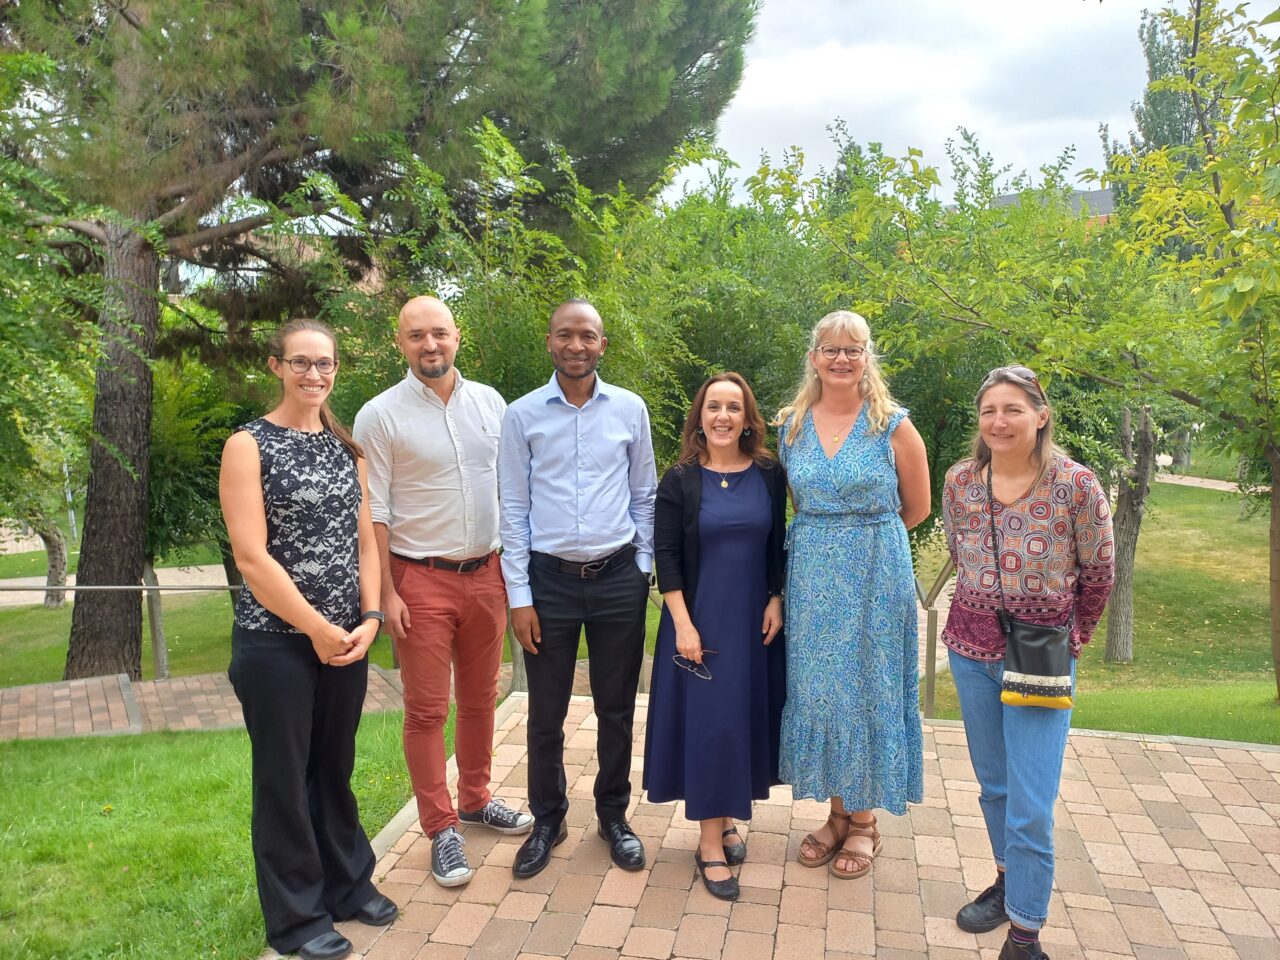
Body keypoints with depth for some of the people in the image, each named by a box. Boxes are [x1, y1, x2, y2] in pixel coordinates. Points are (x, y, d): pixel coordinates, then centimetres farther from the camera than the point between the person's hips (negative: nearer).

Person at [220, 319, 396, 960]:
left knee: (336, 764, 17)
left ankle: (347, 883, 35)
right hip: (276, 640, -5)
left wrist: (367, 618, -4)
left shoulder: (347, 446, 9)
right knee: (284, 775, 8)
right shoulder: (249, 445, -8)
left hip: (346, 636, 5)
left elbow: (364, 540, 8)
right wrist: (317, 629, -13)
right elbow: (251, 555, -14)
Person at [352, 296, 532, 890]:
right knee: (426, 709, 4)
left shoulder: (490, 402, 4)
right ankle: (441, 829, 19)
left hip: (485, 573, 4)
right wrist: (385, 594, -11)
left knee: (480, 698, 16)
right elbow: (374, 512, -7)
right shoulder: (380, 415, -7)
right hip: (421, 579, -4)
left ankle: (475, 798, 36)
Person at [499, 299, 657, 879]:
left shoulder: (630, 409, 1)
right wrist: (518, 595, -3)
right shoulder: (522, 415, -2)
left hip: (619, 579, 1)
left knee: (617, 708, 13)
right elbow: (514, 507, -1)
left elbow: (644, 496, 8)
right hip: (549, 579, -1)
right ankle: (547, 820, 30)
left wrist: (643, 567, 4)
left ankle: (613, 816, 32)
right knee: (546, 713, 10)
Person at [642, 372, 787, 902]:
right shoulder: (679, 480, -6)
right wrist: (683, 624, -13)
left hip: (754, 618, 3)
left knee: (746, 714, 11)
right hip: (699, 618, -3)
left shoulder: (769, 475, 1)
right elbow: (665, 556, -8)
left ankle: (726, 817, 31)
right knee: (705, 718, -1)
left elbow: (778, 546, 7)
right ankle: (710, 841, 12)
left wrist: (776, 602, -1)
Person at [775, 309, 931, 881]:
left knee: (866, 689, 5)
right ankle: (837, 813, 26)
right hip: (810, 576, 4)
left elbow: (916, 509, 4)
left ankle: (865, 823, 22)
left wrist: (865, 537, 10)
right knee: (817, 688, 8)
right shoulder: (791, 424, 5)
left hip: (876, 577, -3)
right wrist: (827, 538, 10)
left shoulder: (893, 426, -6)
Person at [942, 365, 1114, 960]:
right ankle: (1010, 880, 41)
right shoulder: (959, 481, -4)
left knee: (1031, 808, -3)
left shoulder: (1076, 485, -14)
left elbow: (1098, 572, -1)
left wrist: (1070, 639, 6)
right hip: (970, 650, 4)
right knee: (993, 784, 19)